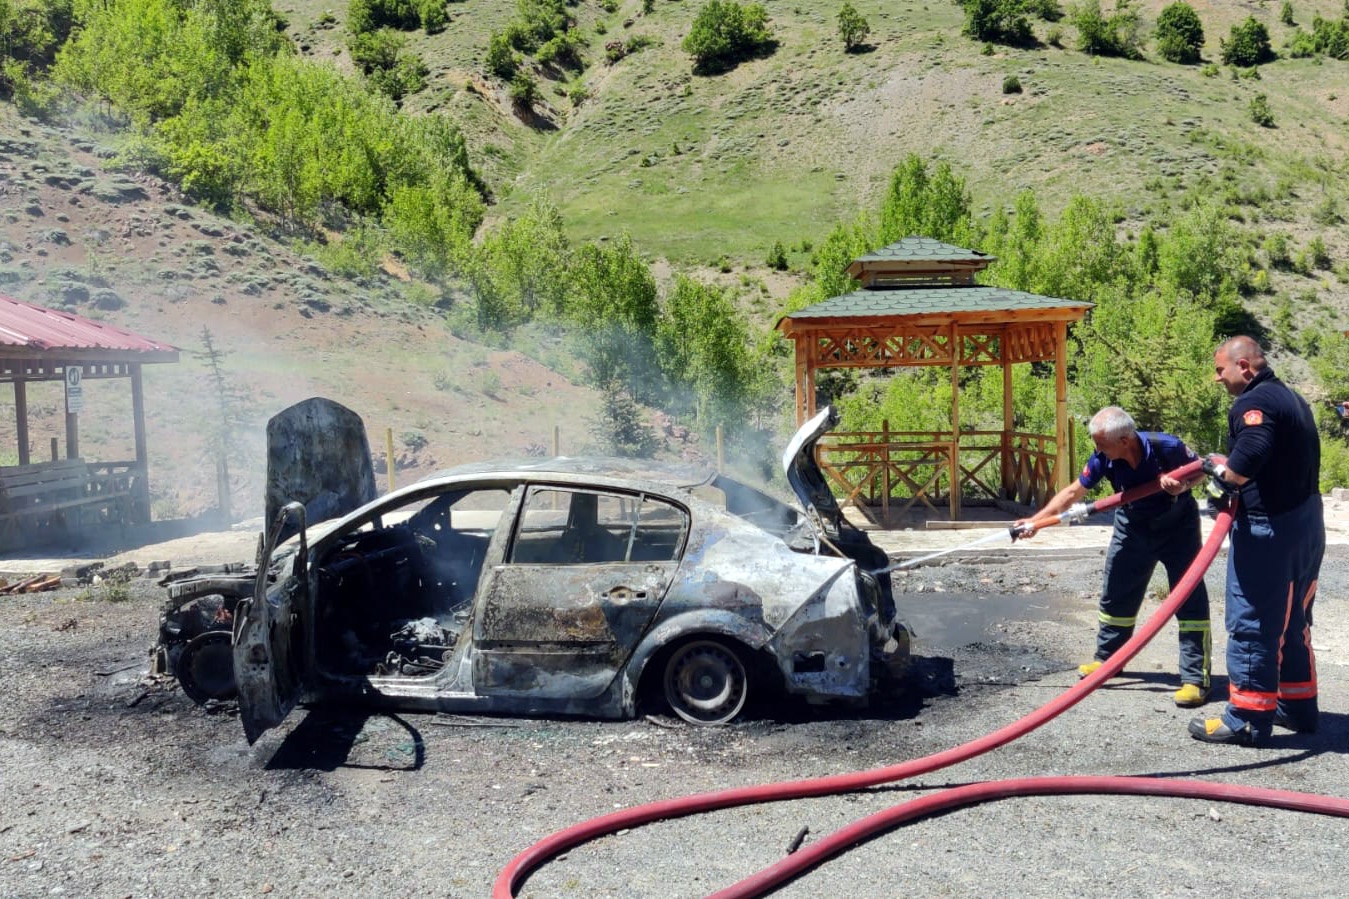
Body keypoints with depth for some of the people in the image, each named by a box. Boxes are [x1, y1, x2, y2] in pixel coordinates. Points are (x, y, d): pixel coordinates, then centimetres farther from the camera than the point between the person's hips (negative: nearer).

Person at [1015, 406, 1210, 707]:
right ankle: (1107, 657, 30)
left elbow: (1201, 470, -12)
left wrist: (1182, 486, -33)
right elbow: (1073, 492, -12)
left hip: (1177, 527, -4)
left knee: (1190, 599, -9)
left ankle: (1196, 679, -3)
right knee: (1116, 594, 11)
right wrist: (1036, 520, -19)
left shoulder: (1167, 447, -31)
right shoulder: (1104, 458, -22)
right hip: (1133, 528, 4)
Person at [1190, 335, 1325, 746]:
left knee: (1251, 625, -1)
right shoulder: (1291, 399, 15)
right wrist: (1227, 471, 5)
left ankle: (1247, 719, 6)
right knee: (1292, 622, 20)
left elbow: (1242, 469, -32)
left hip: (1269, 530, -10)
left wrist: (1215, 466, -12)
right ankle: (1298, 707, 31)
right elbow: (1282, 464, 15)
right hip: (1306, 523, 10)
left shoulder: (1254, 404, -17)